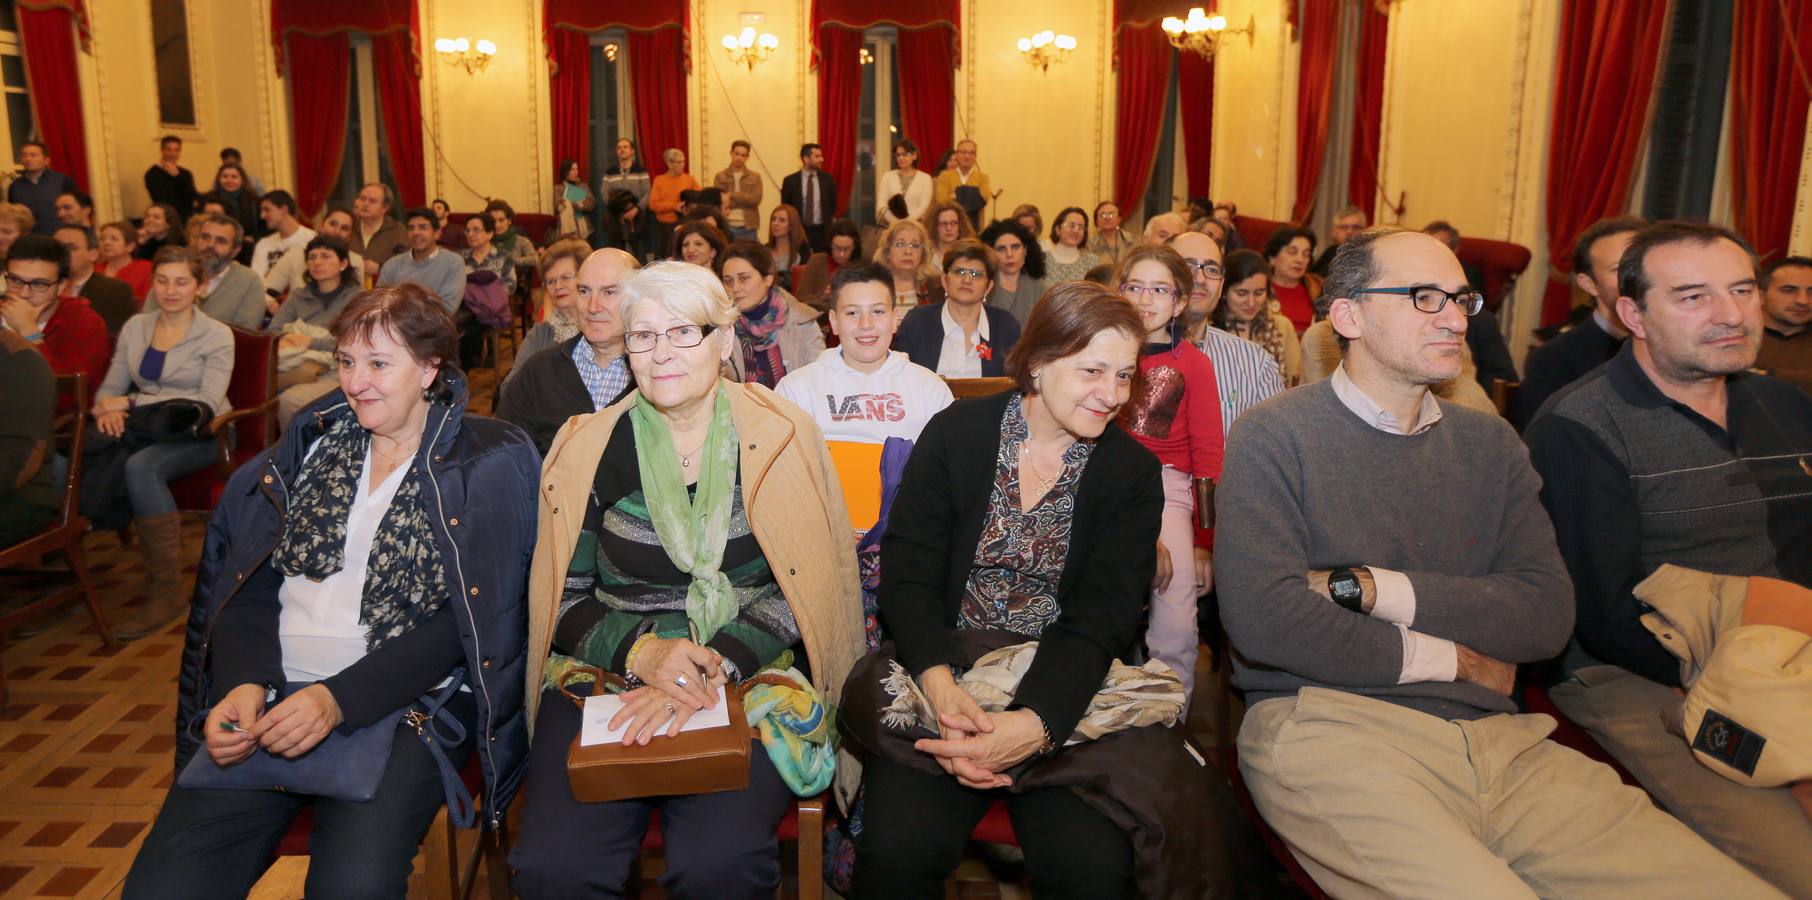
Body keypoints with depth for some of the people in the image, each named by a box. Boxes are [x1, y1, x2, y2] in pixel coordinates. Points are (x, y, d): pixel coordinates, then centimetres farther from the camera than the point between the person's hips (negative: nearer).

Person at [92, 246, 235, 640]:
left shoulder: (216, 335, -3)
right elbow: (110, 387, 13)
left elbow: (208, 402, -14)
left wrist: (131, 402, -20)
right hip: (148, 429, 4)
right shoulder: (135, 327, 12)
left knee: (141, 467, -35)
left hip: (200, 433, -4)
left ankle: (166, 590, -26)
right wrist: (107, 409, -13)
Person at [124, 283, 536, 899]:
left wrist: (339, 699, -17)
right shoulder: (315, 440, 13)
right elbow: (250, 581, 9)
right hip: (272, 695, 4)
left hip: (408, 700, -3)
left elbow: (466, 618, -7)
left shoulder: (484, 462, 0)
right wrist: (244, 682, -10)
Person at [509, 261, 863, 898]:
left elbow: (802, 587, -2)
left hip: (750, 673, -1)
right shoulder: (591, 450, 5)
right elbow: (564, 597, 6)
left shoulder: (779, 439, 2)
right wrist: (641, 651, -14)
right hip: (607, 672, 2)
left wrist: (715, 667, -17)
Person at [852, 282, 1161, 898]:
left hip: (1063, 690, 1)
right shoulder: (956, 434, 1)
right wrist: (941, 688, -25)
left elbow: (1104, 612, -9)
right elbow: (908, 575, -5)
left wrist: (1035, 724, -28)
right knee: (897, 850, -24)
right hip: (943, 672, 0)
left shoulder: (1134, 472, 3)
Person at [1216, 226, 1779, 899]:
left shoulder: (1489, 444, 16)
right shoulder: (1274, 437, 0)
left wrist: (1362, 586, -9)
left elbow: (1548, 616, 3)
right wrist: (1454, 660, -2)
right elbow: (1261, 618, -15)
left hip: (1497, 737, 6)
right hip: (1327, 725, -5)